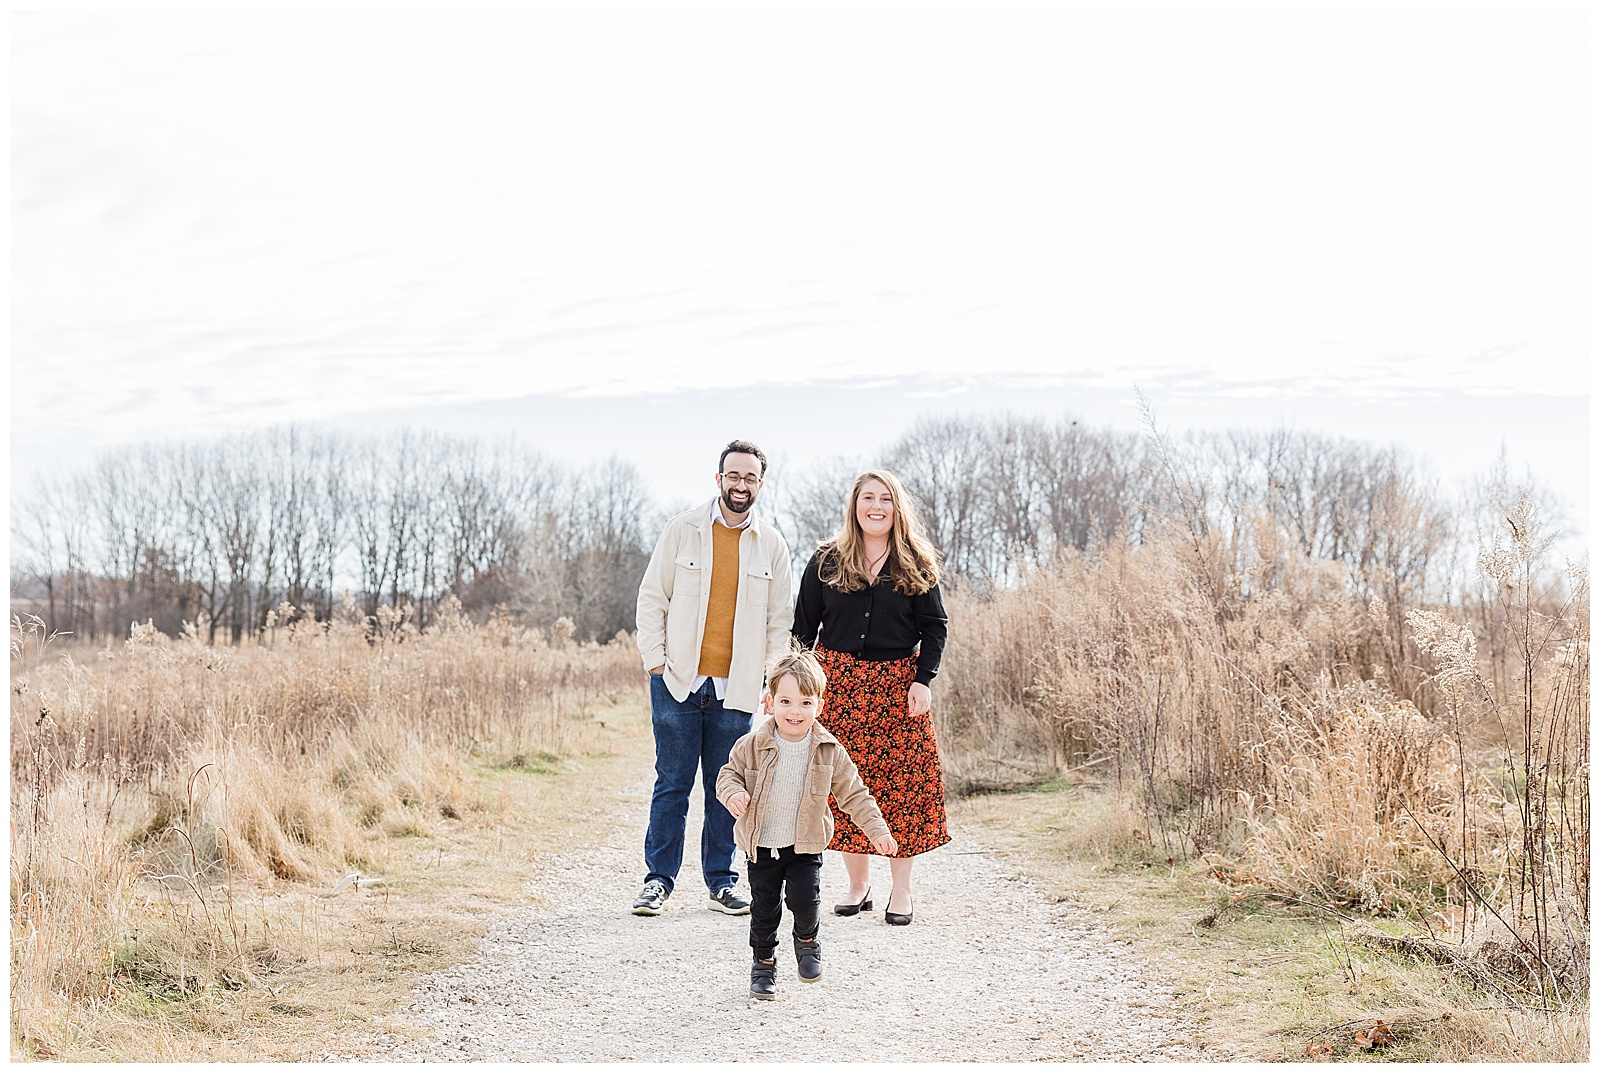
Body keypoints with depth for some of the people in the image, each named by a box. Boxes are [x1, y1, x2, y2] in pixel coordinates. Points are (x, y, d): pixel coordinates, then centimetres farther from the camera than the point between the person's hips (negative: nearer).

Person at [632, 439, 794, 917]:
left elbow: (779, 620, 11)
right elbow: (652, 597, 4)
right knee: (672, 783, 1)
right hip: (679, 681, -2)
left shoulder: (772, 546, 6)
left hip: (736, 689, 2)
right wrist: (655, 658, -3)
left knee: (725, 787, 7)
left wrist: (770, 677, 3)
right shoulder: (683, 529, 0)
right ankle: (658, 879, 10)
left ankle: (721, 882, 16)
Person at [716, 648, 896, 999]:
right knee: (764, 907, 7)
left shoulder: (829, 752, -9)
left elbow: (854, 794, -1)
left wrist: (877, 830, -6)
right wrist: (733, 793, -20)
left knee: (805, 898, -15)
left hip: (806, 845, 0)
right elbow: (729, 772, 2)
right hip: (762, 845, 1)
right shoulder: (752, 745, -12)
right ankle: (763, 963, 29)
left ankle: (808, 940, 18)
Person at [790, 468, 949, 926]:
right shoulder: (826, 562, 6)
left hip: (897, 685, -1)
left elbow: (934, 627, 4)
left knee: (900, 785, -2)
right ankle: (858, 885, 13)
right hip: (838, 682, 1)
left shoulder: (916, 566, 5)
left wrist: (923, 680, -8)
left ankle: (901, 890, 7)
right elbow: (804, 626, 8)